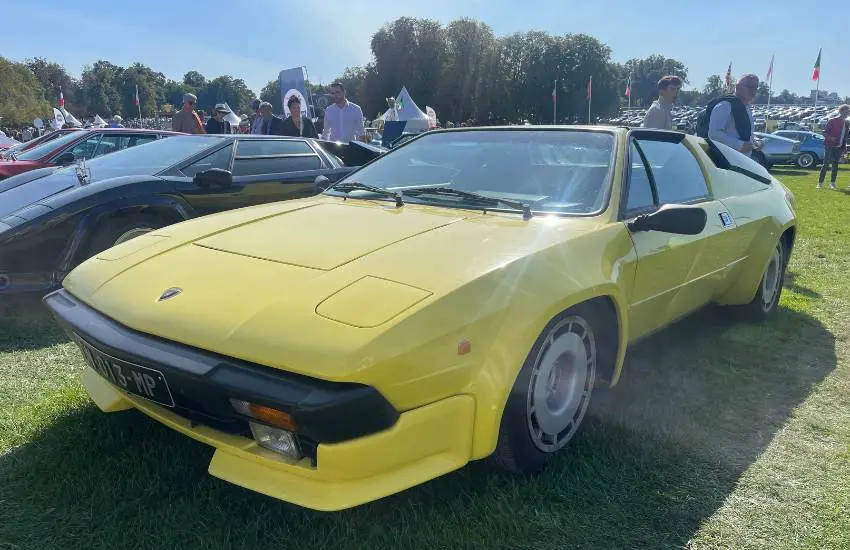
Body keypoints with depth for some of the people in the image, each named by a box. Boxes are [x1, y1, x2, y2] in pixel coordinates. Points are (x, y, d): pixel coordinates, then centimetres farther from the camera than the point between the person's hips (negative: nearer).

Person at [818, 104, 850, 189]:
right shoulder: (832, 121, -6)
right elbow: (825, 133, -7)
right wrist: (830, 137, -26)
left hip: (839, 147, 5)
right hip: (829, 146, -5)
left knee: (835, 165, 7)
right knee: (826, 164, -6)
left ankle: (832, 182, 13)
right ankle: (820, 182, -2)